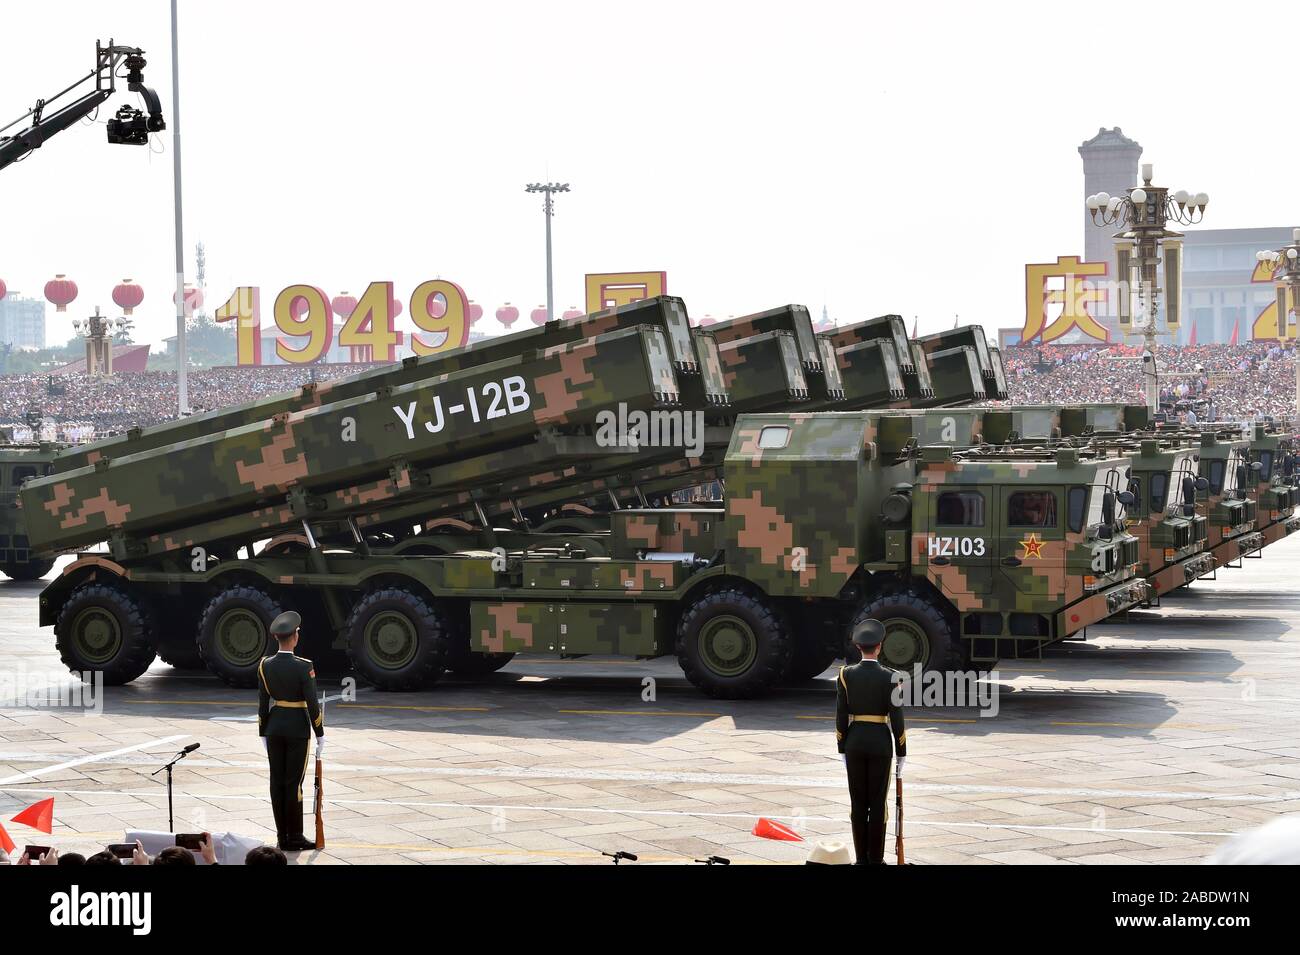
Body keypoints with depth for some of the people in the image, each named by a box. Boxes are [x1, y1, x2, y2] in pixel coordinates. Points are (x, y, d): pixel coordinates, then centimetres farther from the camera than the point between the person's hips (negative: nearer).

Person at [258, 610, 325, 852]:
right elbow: (312, 704, -14)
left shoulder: (265, 666, -1)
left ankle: (282, 837, 12)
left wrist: (263, 733, 12)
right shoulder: (303, 666, -15)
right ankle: (294, 838, 3)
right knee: (293, 782, -1)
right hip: (297, 728, -5)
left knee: (277, 782, 8)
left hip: (274, 726, 5)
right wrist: (320, 734, -5)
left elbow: (262, 703, 3)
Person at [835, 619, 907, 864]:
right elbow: (896, 718, -9)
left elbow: (841, 715, -1)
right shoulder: (888, 678, -9)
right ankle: (876, 860, 5)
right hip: (880, 743, -2)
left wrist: (842, 749, 7)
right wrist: (902, 753, -2)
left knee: (858, 802, 8)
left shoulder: (846, 675, -3)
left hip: (854, 742, 2)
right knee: (877, 802, 3)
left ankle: (862, 859, 9)